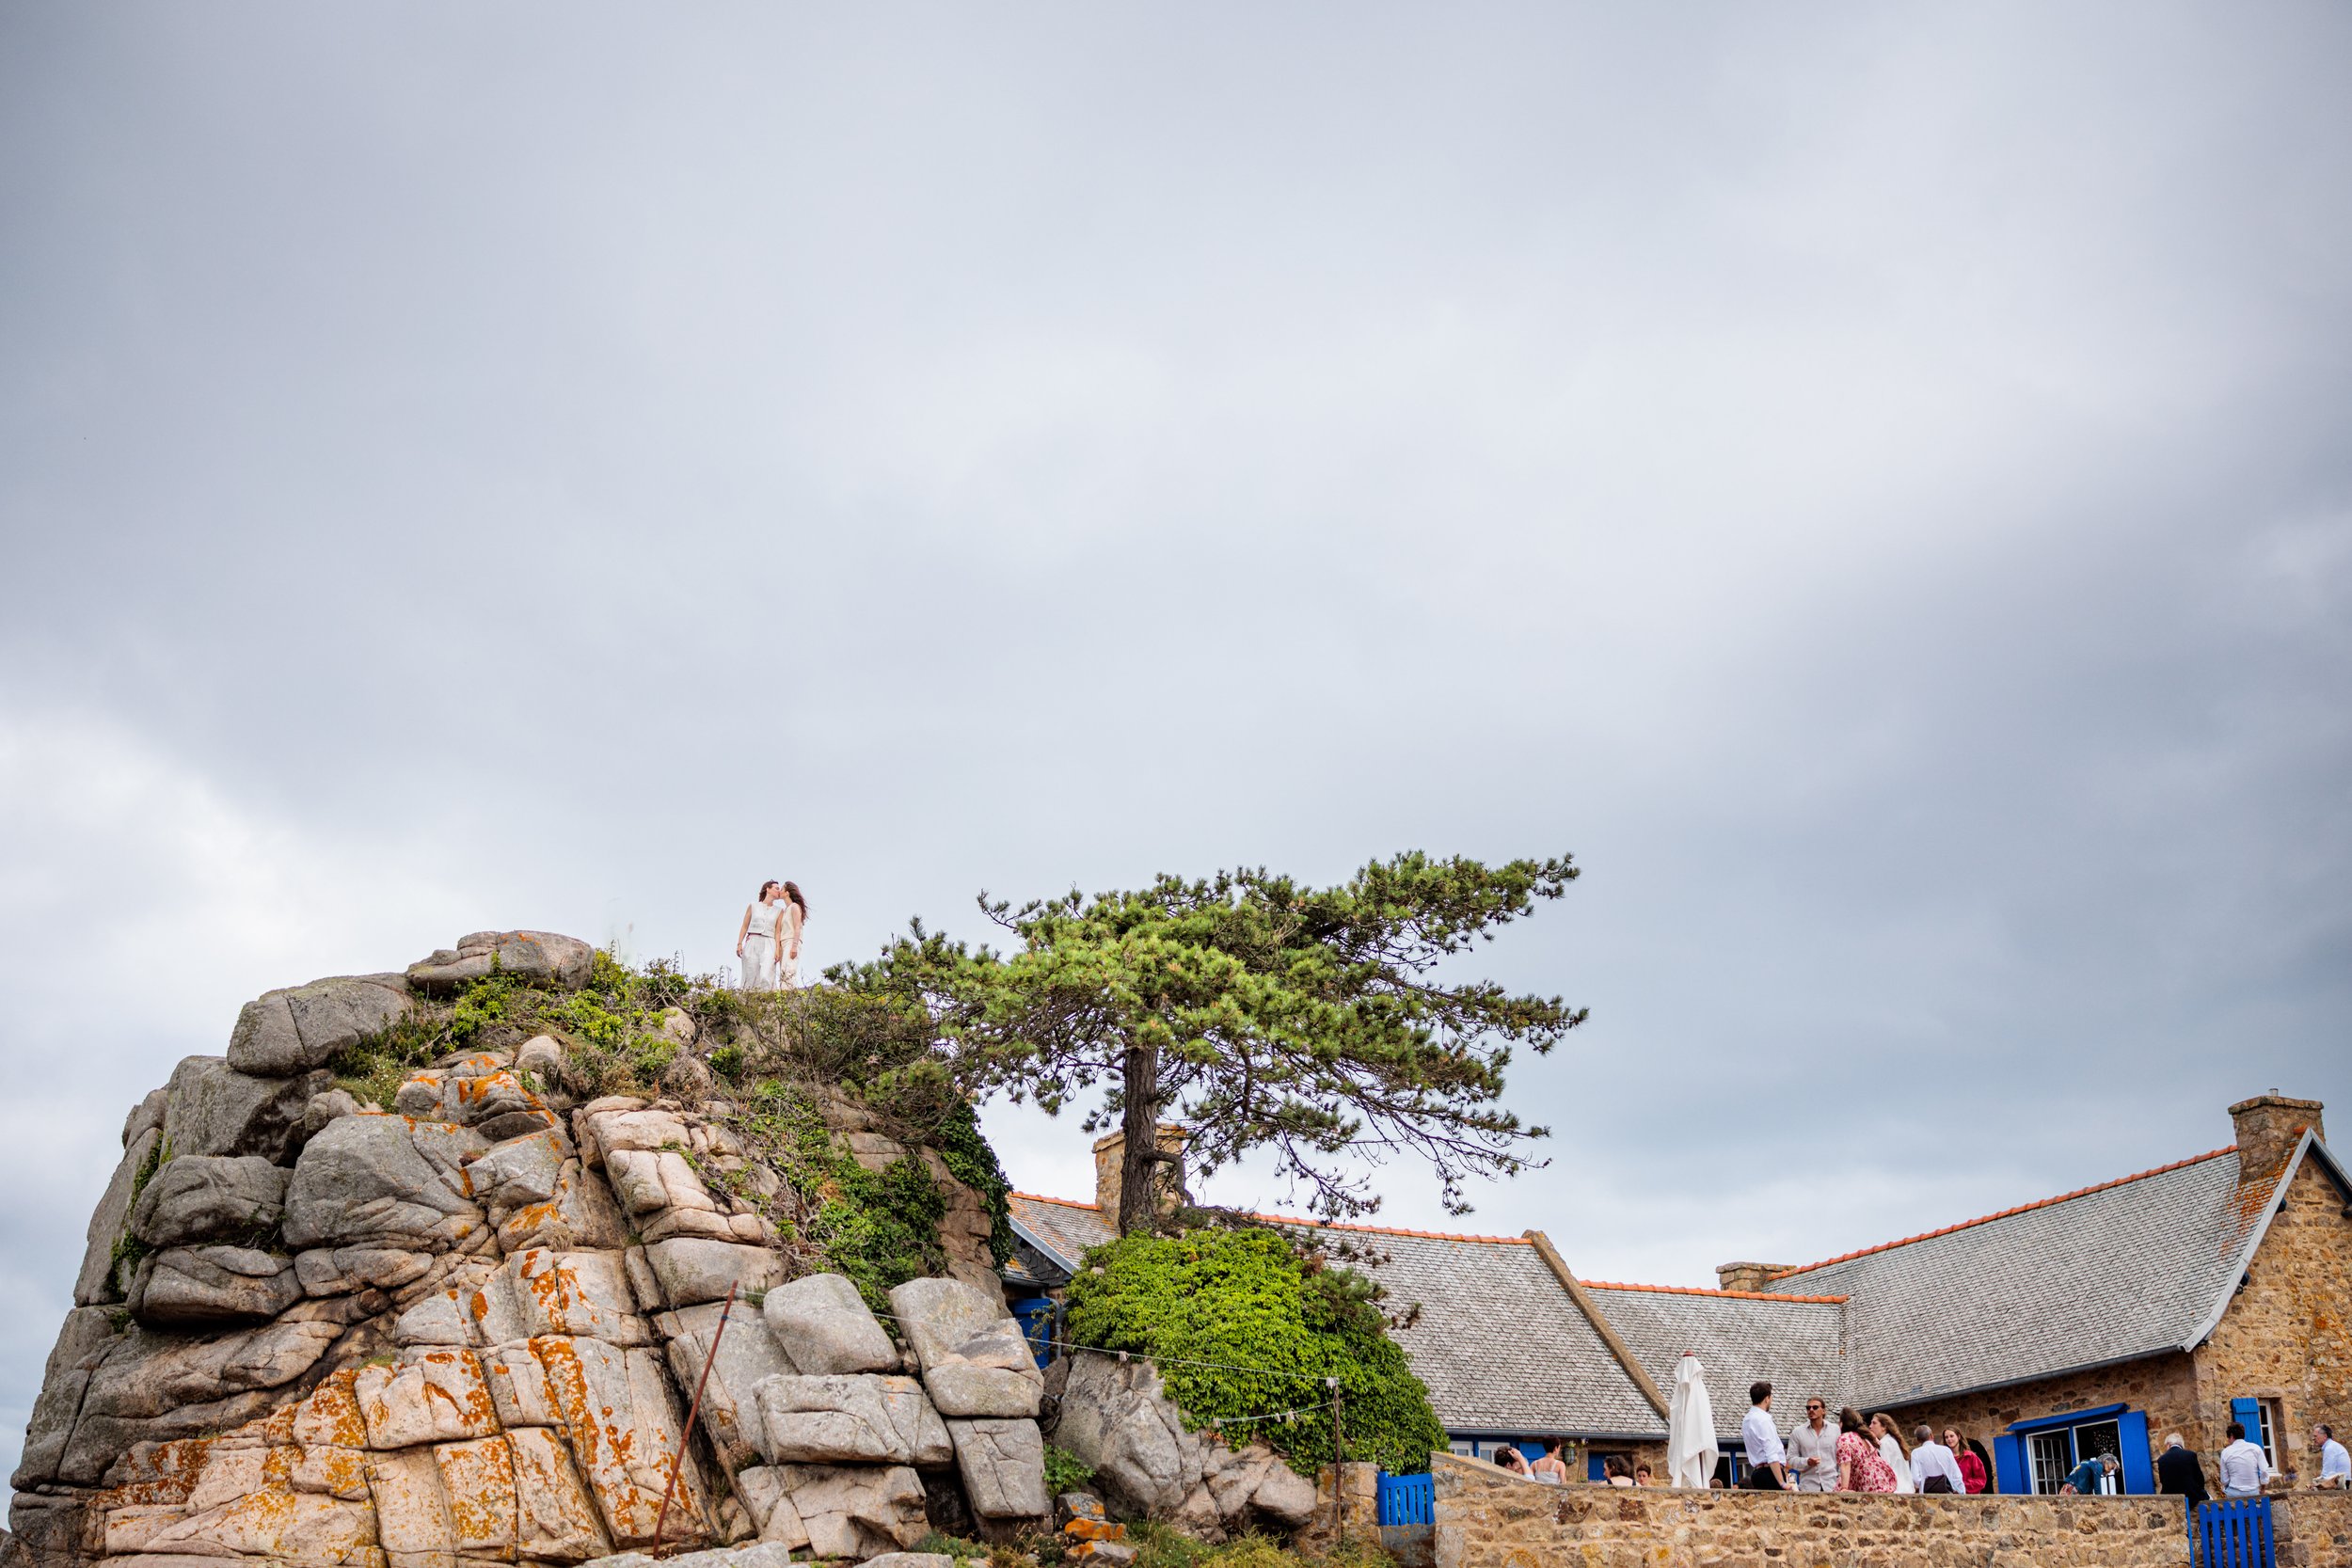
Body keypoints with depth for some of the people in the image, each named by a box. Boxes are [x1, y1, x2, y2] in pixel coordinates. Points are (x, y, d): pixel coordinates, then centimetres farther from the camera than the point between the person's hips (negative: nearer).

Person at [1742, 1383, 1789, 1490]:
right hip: (1769, 1472, -9)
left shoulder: (1747, 1420, 16)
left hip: (1757, 1472, 9)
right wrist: (1782, 1483, -21)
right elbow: (1771, 1455, -19)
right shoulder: (1763, 1419, -12)